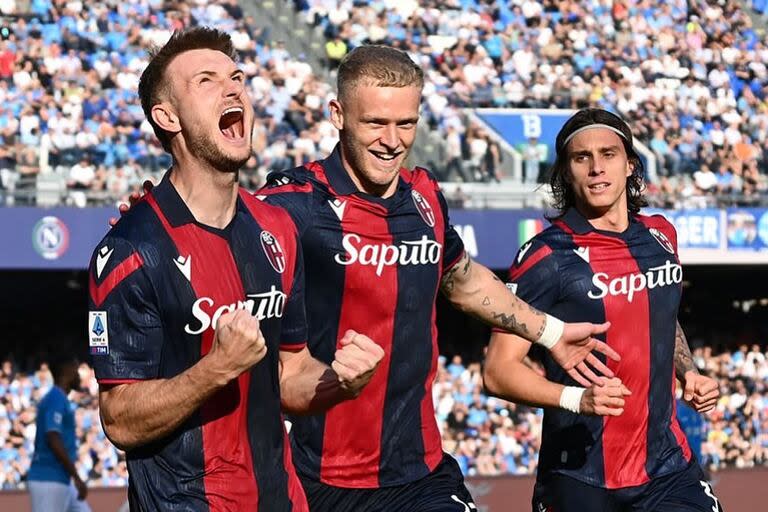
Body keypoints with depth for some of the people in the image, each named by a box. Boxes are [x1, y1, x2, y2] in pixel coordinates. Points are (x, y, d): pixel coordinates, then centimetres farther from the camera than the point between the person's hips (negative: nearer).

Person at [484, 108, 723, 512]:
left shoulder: (661, 236, 9)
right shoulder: (547, 256, -10)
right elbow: (499, 371, -12)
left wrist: (688, 374, 11)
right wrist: (577, 398, -26)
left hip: (669, 465, 5)